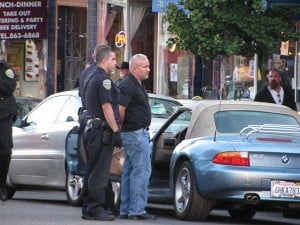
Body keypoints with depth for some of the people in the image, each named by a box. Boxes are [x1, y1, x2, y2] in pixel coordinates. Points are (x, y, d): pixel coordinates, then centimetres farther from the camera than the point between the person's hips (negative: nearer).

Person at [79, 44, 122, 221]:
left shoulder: (88, 77, 18)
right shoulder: (103, 79, -14)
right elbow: (107, 108, -19)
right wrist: (116, 130, -17)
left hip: (90, 128, 10)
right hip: (102, 130, -10)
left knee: (92, 170, 14)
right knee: (100, 172, -8)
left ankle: (88, 207, 17)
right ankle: (95, 208, -8)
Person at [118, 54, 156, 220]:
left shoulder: (137, 85, 17)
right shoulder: (128, 86, -15)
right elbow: (120, 110, -22)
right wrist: (121, 128, -10)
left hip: (139, 133, 11)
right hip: (135, 133, -11)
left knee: (129, 172, 12)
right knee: (142, 171, -10)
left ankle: (125, 210, 15)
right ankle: (137, 210, -11)